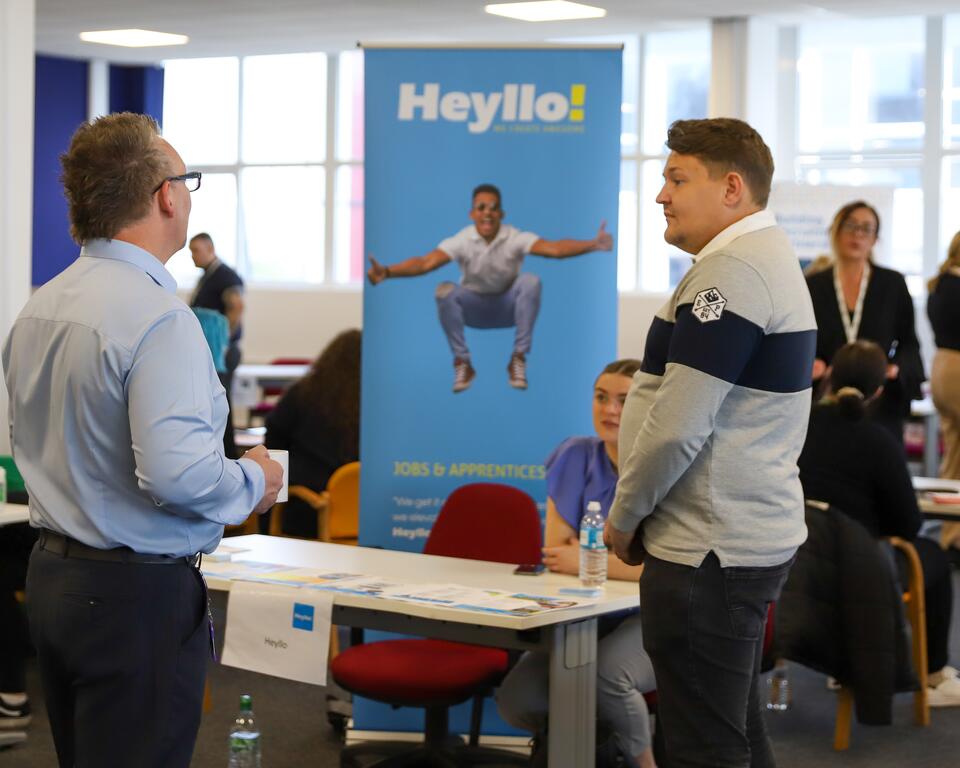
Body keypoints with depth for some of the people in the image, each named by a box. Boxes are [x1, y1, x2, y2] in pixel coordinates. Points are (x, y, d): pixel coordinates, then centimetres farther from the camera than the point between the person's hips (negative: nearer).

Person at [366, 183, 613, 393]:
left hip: (508, 307, 0)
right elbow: (425, 263, -33)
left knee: (530, 282, -31)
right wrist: (387, 271, -51)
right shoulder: (461, 241, -20)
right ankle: (463, 362, -14)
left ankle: (518, 359, -20)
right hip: (474, 307, 0)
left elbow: (554, 248, -36)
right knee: (444, 291, -31)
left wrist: (593, 244, -53)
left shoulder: (515, 238, -21)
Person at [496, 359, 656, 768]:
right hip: (587, 615, 5)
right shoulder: (576, 457, 3)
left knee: (605, 675, -36)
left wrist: (589, 560, -19)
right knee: (515, 700, -18)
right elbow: (555, 549, 0)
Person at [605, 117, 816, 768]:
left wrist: (625, 516, -7)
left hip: (709, 553, -11)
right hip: (752, 537, 11)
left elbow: (678, 425, -22)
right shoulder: (771, 259, 15)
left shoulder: (731, 272, -18)